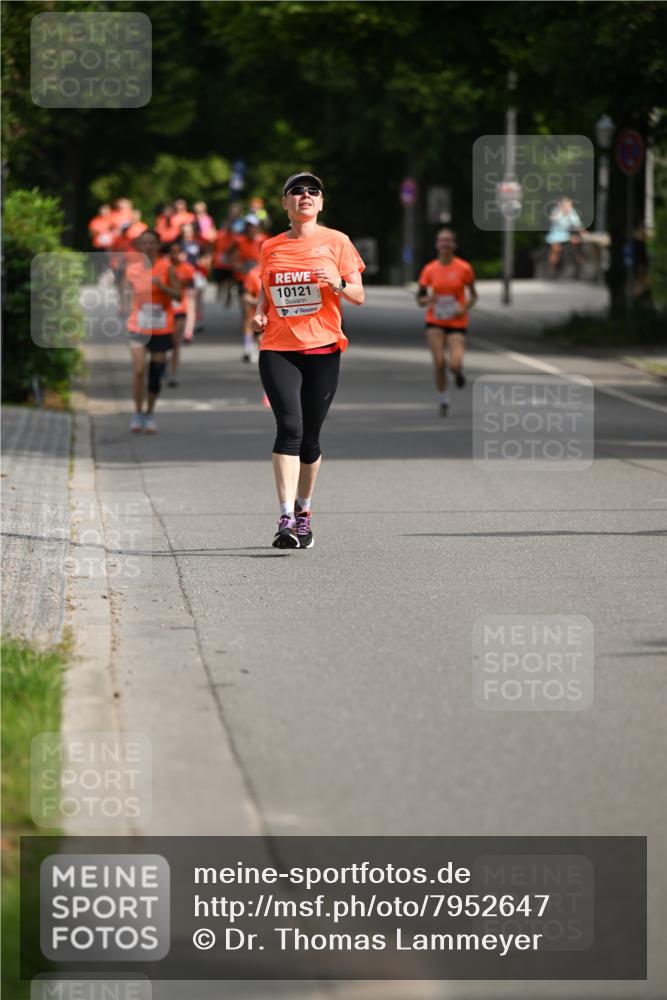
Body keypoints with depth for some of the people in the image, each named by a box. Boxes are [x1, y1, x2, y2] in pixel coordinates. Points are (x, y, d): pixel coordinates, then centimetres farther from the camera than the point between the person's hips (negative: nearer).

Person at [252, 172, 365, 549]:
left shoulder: (336, 242, 5)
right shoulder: (271, 247, 11)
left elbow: (359, 296, 4)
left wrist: (338, 283, -16)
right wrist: (260, 313, 2)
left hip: (322, 349, 0)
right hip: (278, 349, 0)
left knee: (310, 437, 4)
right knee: (290, 427, -17)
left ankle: (303, 511, 26)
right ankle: (286, 519, -21)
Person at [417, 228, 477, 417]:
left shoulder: (464, 268, -4)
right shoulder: (429, 269, -1)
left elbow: (473, 295, 6)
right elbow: (420, 298, 5)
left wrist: (465, 308, -13)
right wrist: (427, 299, -18)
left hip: (457, 323, -1)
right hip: (435, 323, 1)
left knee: (455, 364, -18)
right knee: (439, 362, -12)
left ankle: (459, 371, 23)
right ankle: (443, 400, 10)